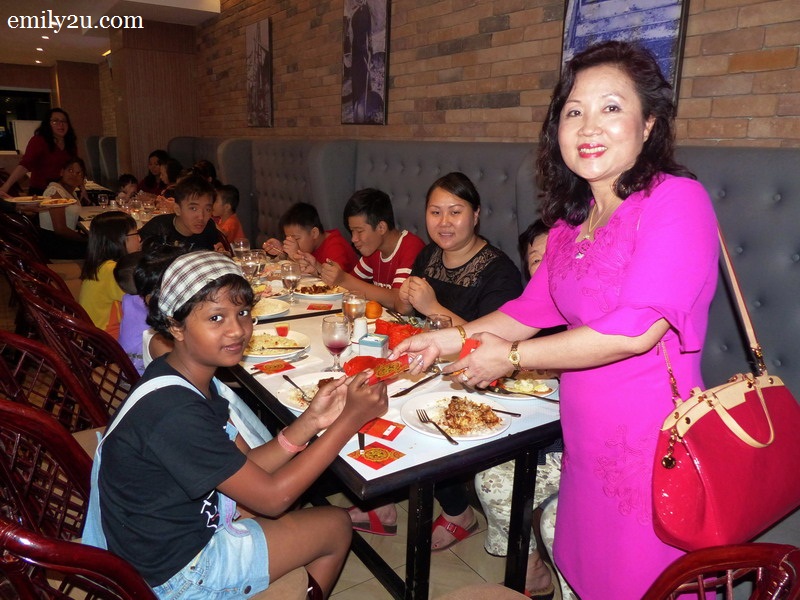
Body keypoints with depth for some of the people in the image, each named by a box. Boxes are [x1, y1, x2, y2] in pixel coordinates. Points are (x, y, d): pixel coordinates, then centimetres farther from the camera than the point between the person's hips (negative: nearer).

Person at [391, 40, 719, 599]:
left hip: (651, 446, -6)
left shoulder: (676, 200, -16)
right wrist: (450, 338, 7)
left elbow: (636, 330, -24)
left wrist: (511, 357, -16)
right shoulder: (571, 222, 7)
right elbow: (533, 308, 15)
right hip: (587, 443, 7)